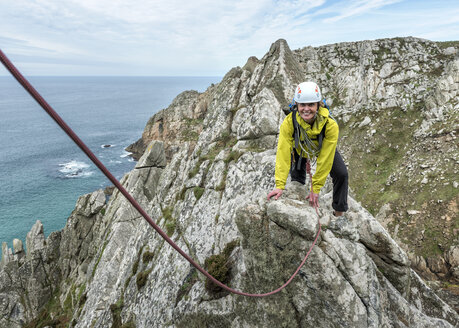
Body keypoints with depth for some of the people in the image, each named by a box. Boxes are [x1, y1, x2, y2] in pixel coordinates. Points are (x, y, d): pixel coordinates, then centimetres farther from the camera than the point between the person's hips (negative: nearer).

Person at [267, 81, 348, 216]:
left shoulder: (330, 124, -38)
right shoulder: (289, 122, -36)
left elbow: (325, 159, -34)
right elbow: (283, 153, -36)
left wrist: (315, 188, -31)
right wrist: (280, 186, -39)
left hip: (323, 149, 0)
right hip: (299, 149, 1)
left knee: (341, 174, -13)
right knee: (297, 179, 2)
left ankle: (339, 213, 8)